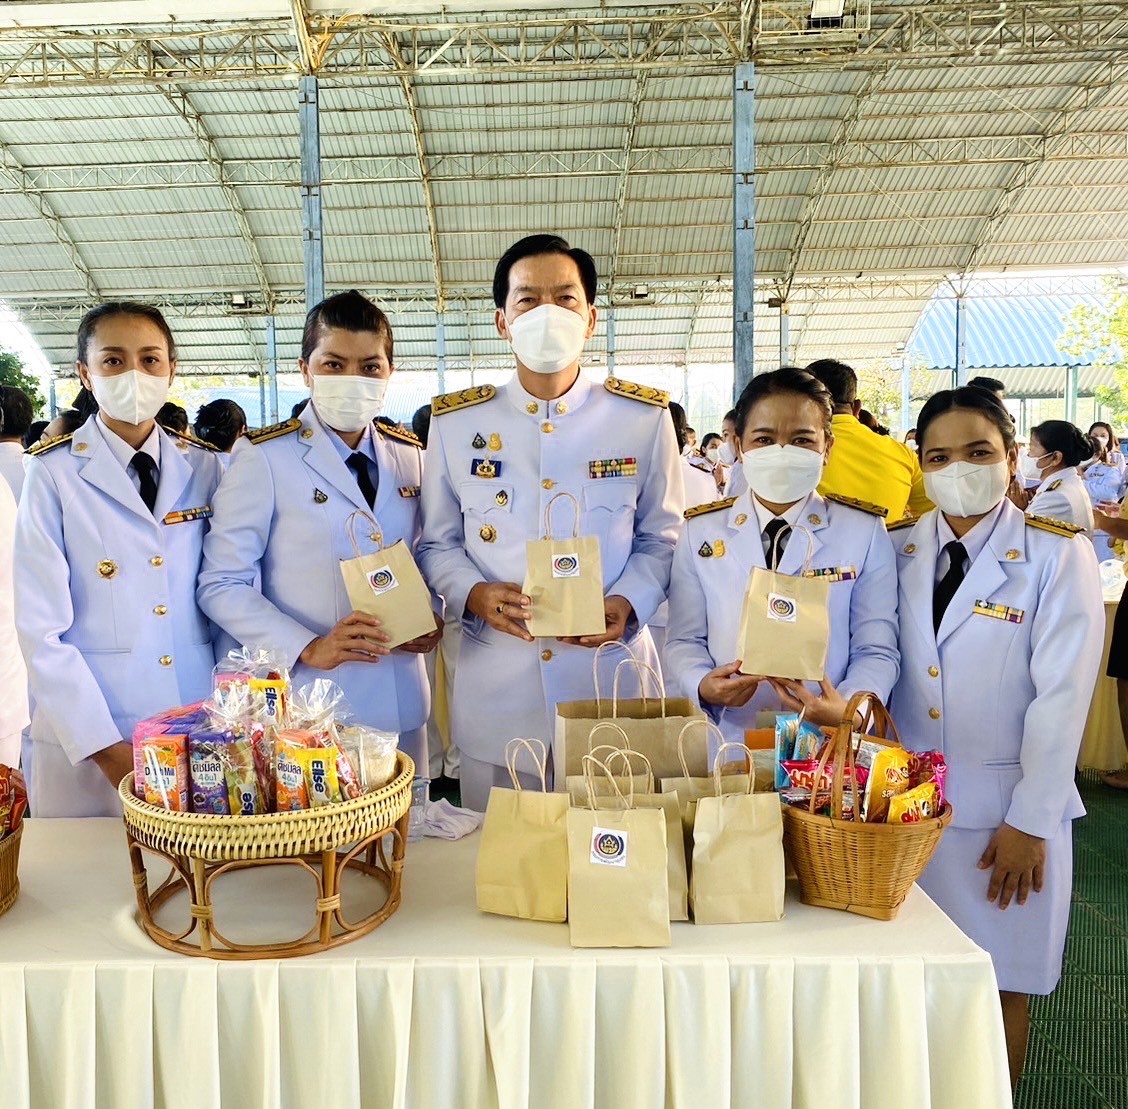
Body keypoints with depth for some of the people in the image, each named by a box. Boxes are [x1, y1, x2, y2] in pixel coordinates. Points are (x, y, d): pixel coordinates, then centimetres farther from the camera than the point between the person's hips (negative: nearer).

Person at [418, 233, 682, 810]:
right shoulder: (455, 422, 4)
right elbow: (438, 542, 9)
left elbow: (661, 536, 7)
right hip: (495, 688, 1)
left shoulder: (644, 418, 3)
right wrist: (472, 594, -11)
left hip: (612, 678, 0)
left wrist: (628, 603, -11)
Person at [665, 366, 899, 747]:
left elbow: (876, 650, 4)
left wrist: (846, 708, -15)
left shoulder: (866, 533, 6)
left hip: (829, 747, -1)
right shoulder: (700, 532, 8)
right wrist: (703, 685, -11)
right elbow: (684, 641, 10)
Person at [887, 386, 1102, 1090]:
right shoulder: (896, 552, 4)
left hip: (1005, 810, -2)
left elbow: (1063, 696, -9)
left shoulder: (1059, 556, -6)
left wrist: (1028, 822, -10)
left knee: (1002, 987, 9)